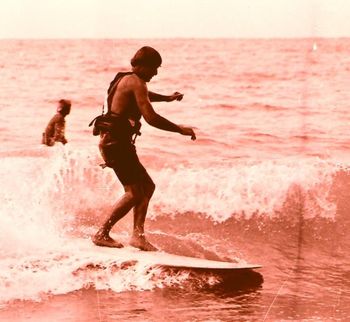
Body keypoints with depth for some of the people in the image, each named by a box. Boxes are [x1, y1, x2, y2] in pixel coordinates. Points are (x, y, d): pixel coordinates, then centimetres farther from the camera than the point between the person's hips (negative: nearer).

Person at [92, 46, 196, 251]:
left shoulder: (126, 80, 20)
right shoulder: (136, 82, -12)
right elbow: (151, 117, -21)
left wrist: (166, 98, 57)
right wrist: (180, 129, -13)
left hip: (115, 141, 11)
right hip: (116, 141, -11)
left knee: (147, 186, 14)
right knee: (134, 192, -14)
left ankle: (138, 234, 8)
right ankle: (102, 234, -10)